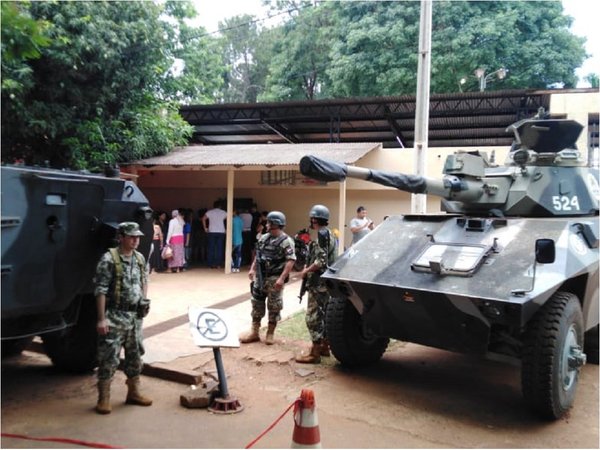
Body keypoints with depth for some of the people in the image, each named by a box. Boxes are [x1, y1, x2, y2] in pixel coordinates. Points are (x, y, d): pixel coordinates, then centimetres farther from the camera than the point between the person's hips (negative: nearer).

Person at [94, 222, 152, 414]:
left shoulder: (140, 258, 7)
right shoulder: (109, 259, -13)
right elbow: (100, 291, -15)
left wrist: (143, 301, 11)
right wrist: (101, 319, -18)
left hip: (135, 315, 7)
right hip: (114, 316, -7)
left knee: (135, 356, 15)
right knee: (109, 359, -2)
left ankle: (133, 393, 29)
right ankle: (104, 399, 9)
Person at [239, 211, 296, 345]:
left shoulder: (286, 241, -13)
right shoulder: (263, 238, 9)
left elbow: (290, 261, -19)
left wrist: (282, 278, -25)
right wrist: (252, 269, 12)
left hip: (274, 279, -7)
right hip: (260, 277, 7)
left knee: (274, 307, 3)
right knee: (257, 304, 10)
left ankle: (270, 333, 15)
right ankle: (254, 332, 19)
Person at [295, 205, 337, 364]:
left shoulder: (322, 234, -16)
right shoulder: (330, 234, 13)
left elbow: (321, 261, -23)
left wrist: (306, 271, -11)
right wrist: (309, 267, 12)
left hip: (318, 283, -10)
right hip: (327, 281, 10)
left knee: (313, 316, -7)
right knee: (323, 314, 17)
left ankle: (314, 353, -4)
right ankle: (324, 346, 27)